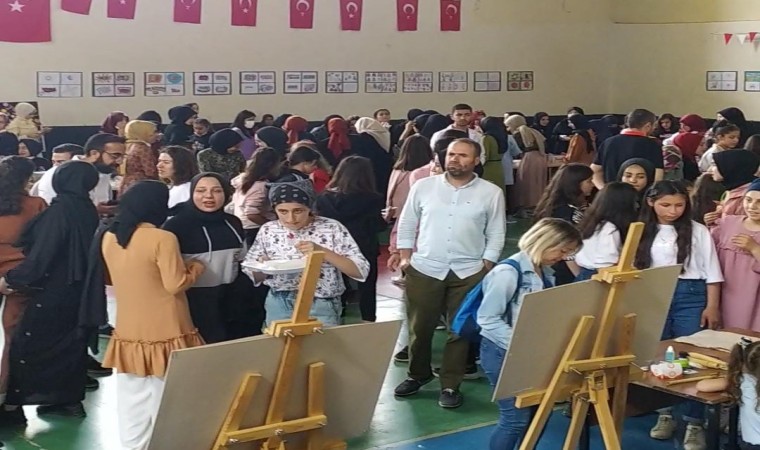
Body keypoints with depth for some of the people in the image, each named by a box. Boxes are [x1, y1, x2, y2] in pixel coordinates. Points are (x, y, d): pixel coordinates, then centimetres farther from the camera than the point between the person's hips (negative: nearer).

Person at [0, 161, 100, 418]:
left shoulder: (59, 211, -20)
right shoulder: (88, 211, 2)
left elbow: (41, 255, -21)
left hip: (54, 292, -8)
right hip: (78, 290, 8)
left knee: (27, 344, 2)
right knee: (70, 342, 15)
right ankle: (69, 398, 21)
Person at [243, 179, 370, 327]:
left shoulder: (332, 228, -10)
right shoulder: (267, 230, -1)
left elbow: (361, 271, -13)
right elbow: (250, 274, 8)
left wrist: (322, 251, -23)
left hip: (321, 307, -2)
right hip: (279, 306, 3)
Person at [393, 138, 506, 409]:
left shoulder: (491, 193, 0)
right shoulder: (423, 186, 3)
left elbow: (496, 234, 3)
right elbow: (406, 224, 9)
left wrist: (486, 268, -2)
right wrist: (405, 257, 3)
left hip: (469, 272, -1)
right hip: (424, 269, 1)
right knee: (420, 327, 9)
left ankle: (450, 385, 16)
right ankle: (418, 374, 30)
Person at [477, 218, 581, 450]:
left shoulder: (546, 273, 6)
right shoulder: (508, 272, -20)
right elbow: (487, 319, -21)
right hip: (502, 352, -8)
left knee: (537, 411, 11)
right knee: (516, 416, -9)